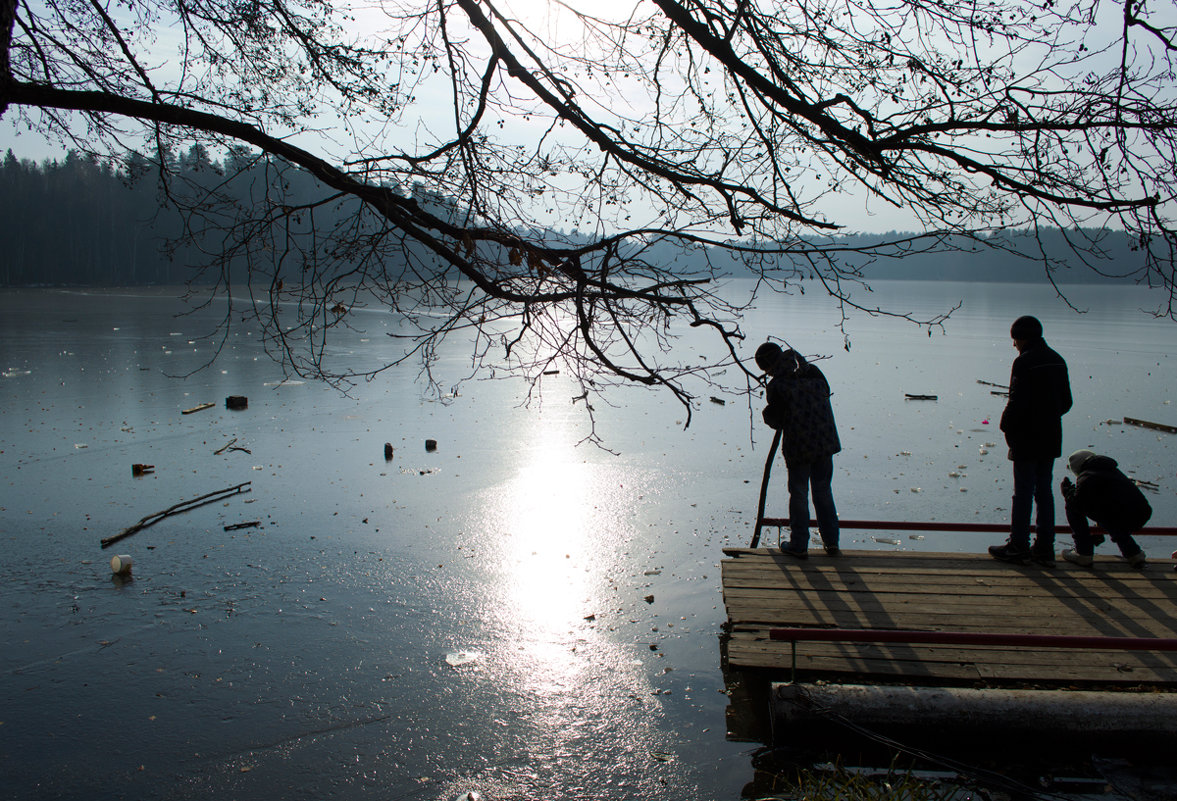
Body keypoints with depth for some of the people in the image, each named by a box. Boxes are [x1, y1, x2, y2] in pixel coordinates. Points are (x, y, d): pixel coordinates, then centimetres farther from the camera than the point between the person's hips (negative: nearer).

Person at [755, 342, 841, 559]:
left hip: (798, 446, -5)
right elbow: (826, 392, 16)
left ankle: (799, 545, 16)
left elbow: (775, 420, -9)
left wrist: (768, 413, 12)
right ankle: (831, 543, 21)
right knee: (823, 491, 17)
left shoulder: (776, 386, -14)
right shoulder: (813, 372, 2)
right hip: (825, 442, 5)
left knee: (798, 494, 8)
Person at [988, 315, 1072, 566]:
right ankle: (1045, 548, 15)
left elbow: (1017, 402, -20)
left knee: (1023, 492, -1)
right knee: (1044, 491, 11)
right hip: (1051, 439, 7)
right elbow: (1066, 401, 14)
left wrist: (1007, 426, -5)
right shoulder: (1057, 360, 10)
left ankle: (1018, 546, 6)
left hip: (1027, 440, -7)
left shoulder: (1024, 362, -15)